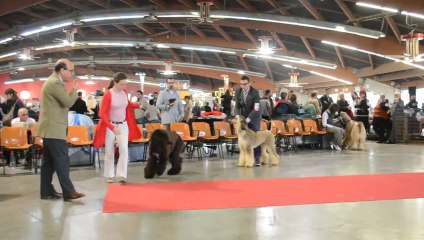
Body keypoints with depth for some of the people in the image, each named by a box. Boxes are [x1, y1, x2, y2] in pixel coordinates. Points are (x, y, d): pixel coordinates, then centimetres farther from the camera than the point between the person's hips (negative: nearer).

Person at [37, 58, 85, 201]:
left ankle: (46, 191, 16)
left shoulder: (52, 81, 18)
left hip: (50, 128, 11)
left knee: (49, 161, 11)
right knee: (62, 160, -10)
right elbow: (68, 102, -19)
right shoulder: (55, 83, -16)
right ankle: (68, 192, -8)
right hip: (54, 128, -11)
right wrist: (75, 89, -6)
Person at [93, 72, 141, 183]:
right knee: (109, 152, 5)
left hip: (123, 125, 4)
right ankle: (110, 175, 17)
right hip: (110, 125, -4)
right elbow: (103, 114, -16)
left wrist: (137, 105, 3)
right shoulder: (108, 94, -16)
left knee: (124, 149, -10)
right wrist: (113, 128, -25)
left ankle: (121, 175, -8)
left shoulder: (124, 92, 0)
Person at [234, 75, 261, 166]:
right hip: (243, 117, 4)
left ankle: (257, 158, -1)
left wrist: (248, 119, -33)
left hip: (254, 117, -3)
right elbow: (237, 106, -4)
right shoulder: (237, 91, -8)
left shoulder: (255, 92, -22)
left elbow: (256, 109, -25)